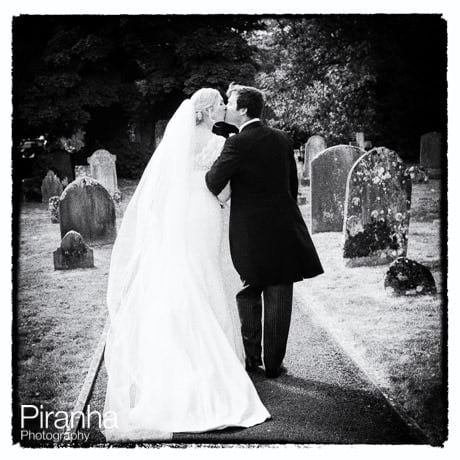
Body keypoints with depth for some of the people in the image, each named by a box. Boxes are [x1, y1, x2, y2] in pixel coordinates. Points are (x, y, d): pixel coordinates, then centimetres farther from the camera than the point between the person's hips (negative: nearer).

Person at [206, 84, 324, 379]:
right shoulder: (283, 139, 5)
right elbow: (293, 184, 12)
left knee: (248, 298, 13)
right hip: (284, 231, 4)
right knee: (279, 299, 9)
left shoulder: (238, 143, -12)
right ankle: (274, 364, 14)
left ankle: (251, 359, 21)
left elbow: (213, 184, -13)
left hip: (249, 234, -4)